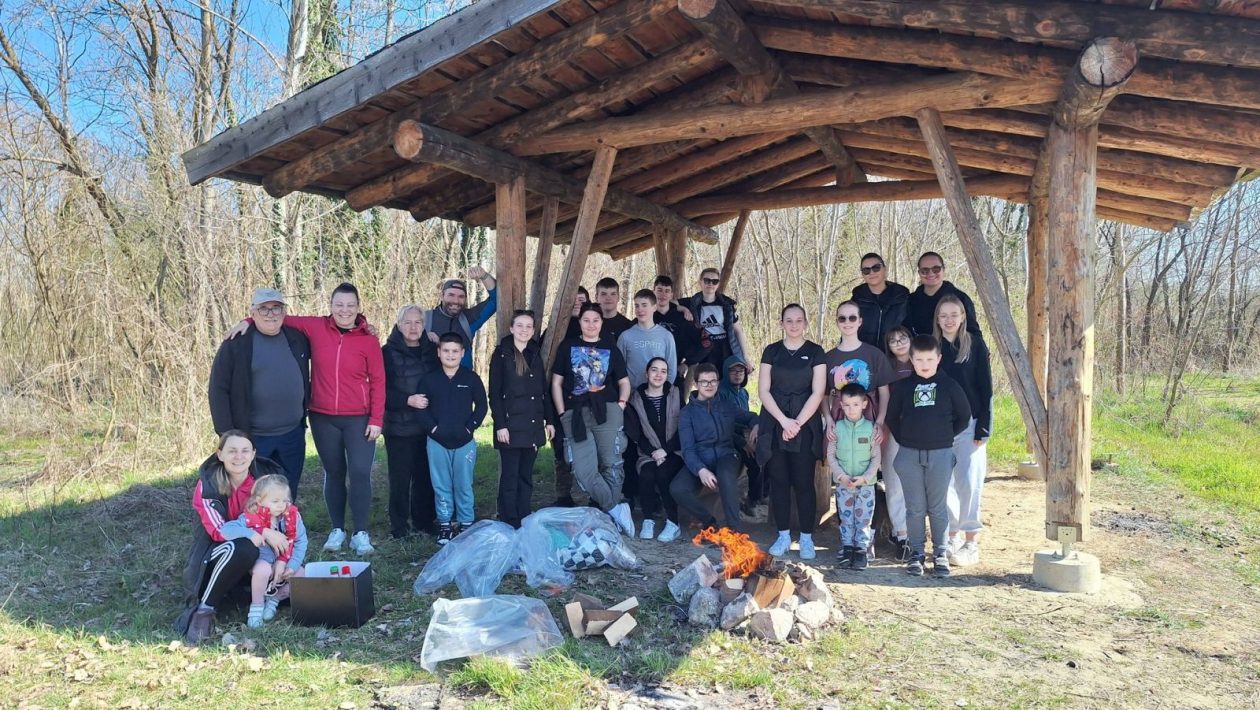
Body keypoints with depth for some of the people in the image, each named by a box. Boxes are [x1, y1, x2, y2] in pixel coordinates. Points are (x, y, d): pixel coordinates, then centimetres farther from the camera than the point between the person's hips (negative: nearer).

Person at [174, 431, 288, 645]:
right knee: (243, 548, -37)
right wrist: (262, 534, -34)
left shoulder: (267, 476, -9)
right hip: (213, 558, -4)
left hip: (256, 557, 4)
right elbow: (218, 530, -23)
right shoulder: (207, 484, -16)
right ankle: (202, 609, -22)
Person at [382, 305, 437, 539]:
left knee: (425, 475, 6)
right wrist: (407, 400, -19)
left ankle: (424, 520, 20)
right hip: (399, 427, -4)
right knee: (400, 477, 1)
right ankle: (399, 526, 12)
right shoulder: (389, 352, -4)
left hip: (427, 427, 4)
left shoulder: (430, 349, 9)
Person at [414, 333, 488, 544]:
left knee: (464, 486, 5)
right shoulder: (429, 379, 1)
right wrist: (432, 428, -8)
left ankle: (466, 524, 15)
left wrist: (470, 427, -6)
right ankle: (445, 524, 16)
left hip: (465, 442, 0)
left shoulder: (471, 378, 1)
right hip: (437, 442, 1)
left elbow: (481, 405, 3)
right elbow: (421, 407, 1)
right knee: (441, 486, 6)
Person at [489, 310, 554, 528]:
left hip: (533, 425, 5)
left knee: (526, 475, 10)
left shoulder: (536, 355, 12)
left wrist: (549, 420, 11)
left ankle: (525, 522, 16)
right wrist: (500, 425, -14)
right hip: (510, 425, -5)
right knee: (510, 476, -2)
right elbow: (494, 393, -7)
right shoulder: (501, 354, -3)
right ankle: (510, 525, 3)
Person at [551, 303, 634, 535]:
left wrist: (621, 404, 1)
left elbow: (624, 381, 19)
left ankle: (608, 514, 1)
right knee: (583, 470, -12)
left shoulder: (610, 348, 15)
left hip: (606, 411, 0)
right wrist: (563, 414, 2)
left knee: (611, 464, -7)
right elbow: (556, 382, 11)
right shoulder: (567, 346, 13)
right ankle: (617, 509, -6)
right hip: (576, 413, 0)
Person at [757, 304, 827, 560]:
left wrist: (797, 423, -11)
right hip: (775, 424, 2)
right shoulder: (771, 351, 7)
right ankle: (783, 536, 14)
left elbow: (817, 392, -4)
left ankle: (806, 538, 9)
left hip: (805, 425, -2)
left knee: (803, 482, -1)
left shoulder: (815, 352, 2)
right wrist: (784, 421, -11)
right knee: (779, 481, 4)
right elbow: (763, 390, 0)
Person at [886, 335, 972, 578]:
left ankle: (941, 553, 14)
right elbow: (892, 417, 11)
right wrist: (903, 439, 4)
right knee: (915, 508, 6)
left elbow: (964, 415, 9)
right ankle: (916, 553, 14)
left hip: (941, 453, -1)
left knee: (937, 507, 5)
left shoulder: (949, 386, 1)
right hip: (909, 455, 1)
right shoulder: (902, 386, 3)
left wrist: (948, 436, 5)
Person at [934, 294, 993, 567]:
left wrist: (983, 429, -7)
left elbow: (986, 389, -1)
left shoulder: (976, 346, 1)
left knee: (969, 481, -6)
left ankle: (972, 542, 2)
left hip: (968, 425, -3)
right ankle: (953, 536, 17)